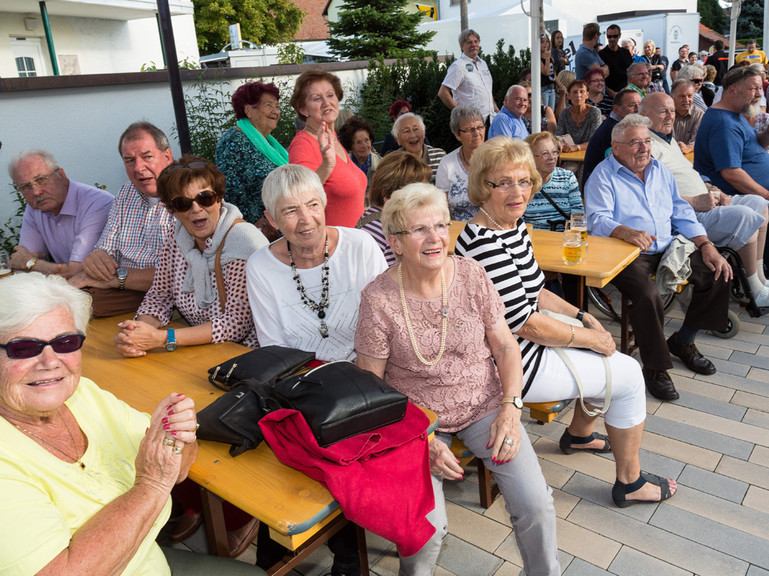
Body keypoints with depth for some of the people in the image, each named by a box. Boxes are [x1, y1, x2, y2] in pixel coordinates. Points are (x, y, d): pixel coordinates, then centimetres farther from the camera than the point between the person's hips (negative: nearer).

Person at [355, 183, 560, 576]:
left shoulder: (471, 274, -5)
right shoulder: (379, 299, -14)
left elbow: (505, 346, 4)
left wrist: (510, 407, -10)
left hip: (485, 404, 3)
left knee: (535, 503, -12)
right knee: (427, 525, -20)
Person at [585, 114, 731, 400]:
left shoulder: (660, 171, 18)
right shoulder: (604, 175, -3)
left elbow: (681, 213, 17)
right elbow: (597, 220, -17)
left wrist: (706, 245, 4)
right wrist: (626, 232, -38)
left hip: (667, 249, 7)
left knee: (718, 273, -6)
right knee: (648, 295, -33)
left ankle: (683, 341, 13)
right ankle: (655, 367, -12)